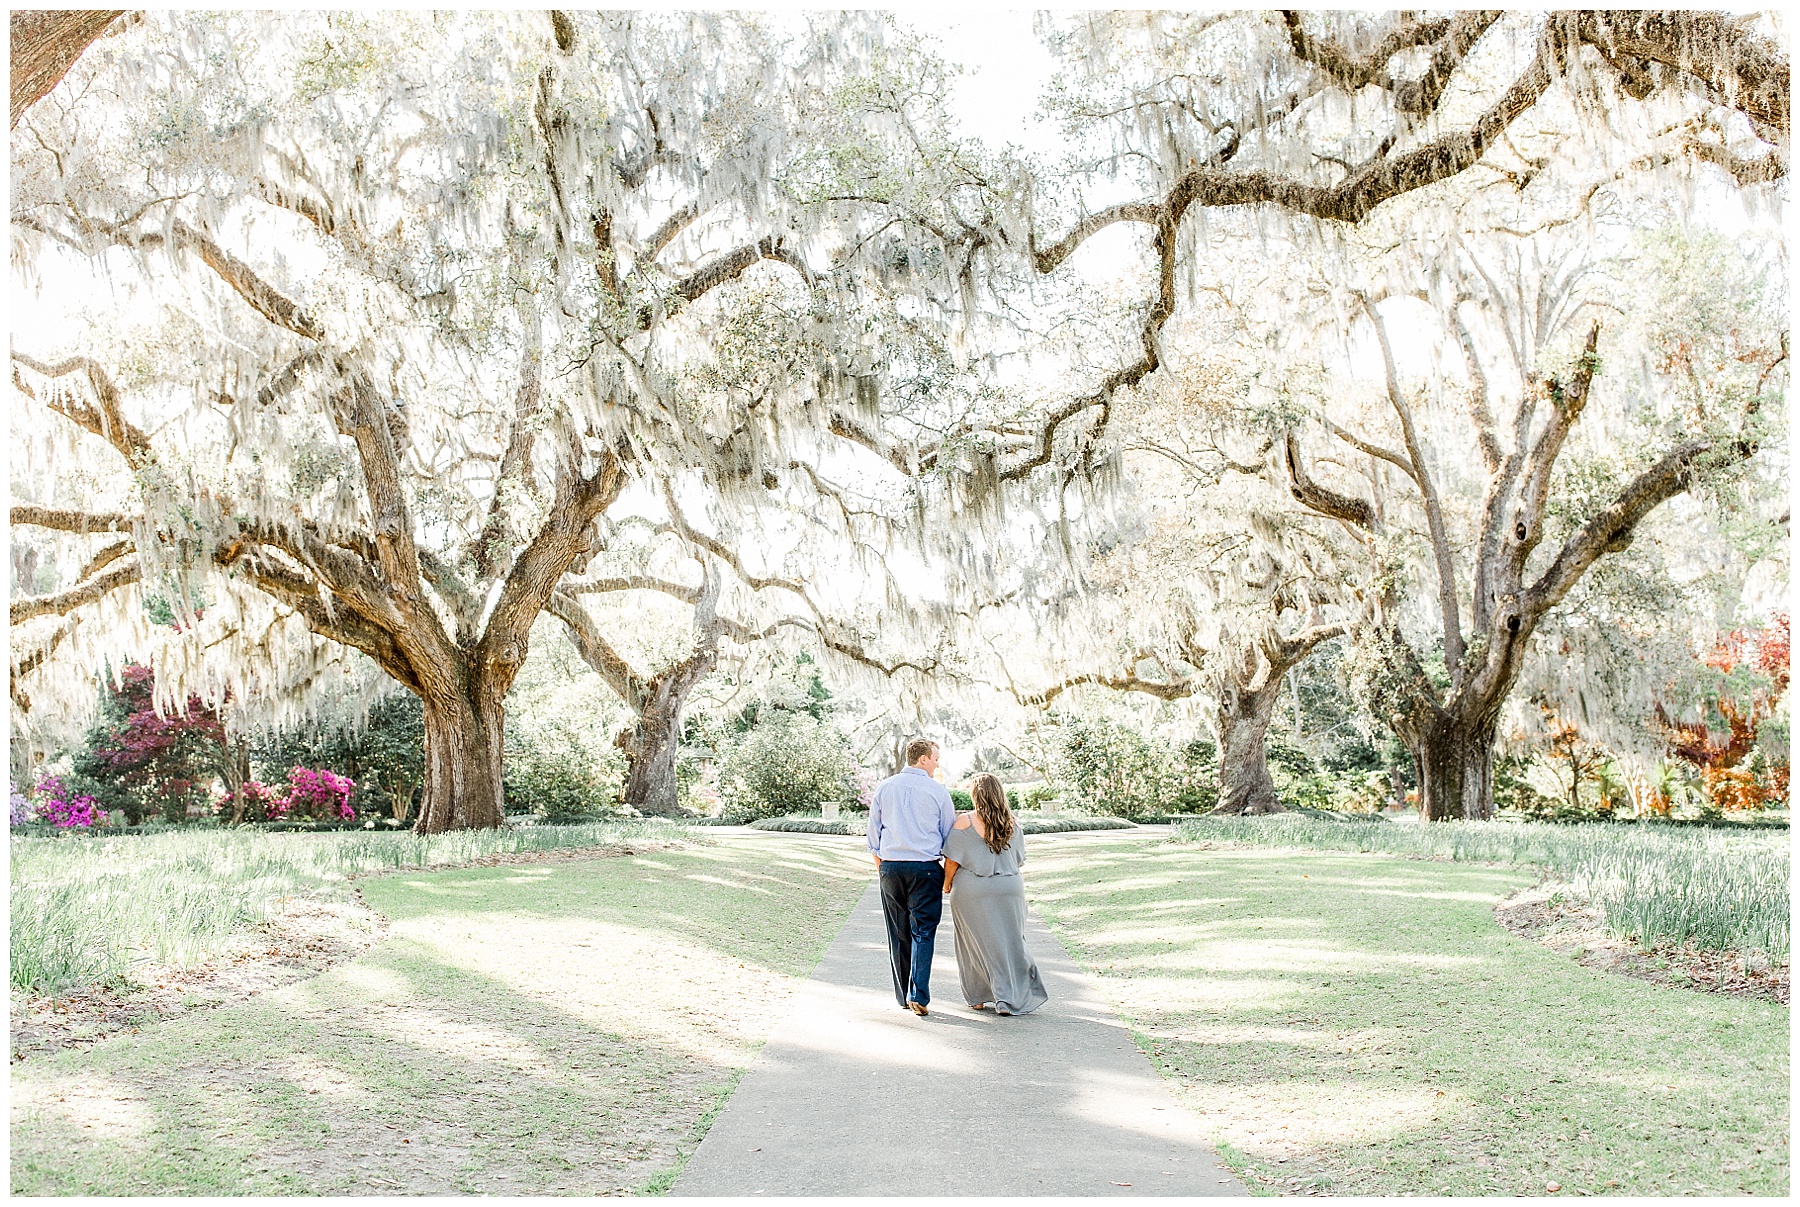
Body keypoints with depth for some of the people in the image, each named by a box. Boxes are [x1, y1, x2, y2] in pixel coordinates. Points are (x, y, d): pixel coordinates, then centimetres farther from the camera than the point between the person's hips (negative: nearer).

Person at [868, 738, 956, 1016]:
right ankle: (919, 996, -10)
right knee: (923, 932, -1)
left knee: (898, 934, 11)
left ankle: (903, 996, 18)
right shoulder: (937, 790, -3)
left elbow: (873, 831, 11)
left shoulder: (885, 787, 6)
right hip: (925, 867, -3)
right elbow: (950, 833, 5)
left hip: (891, 866, 3)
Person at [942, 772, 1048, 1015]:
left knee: (977, 943, 10)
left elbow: (952, 860, -7)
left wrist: (947, 884, 9)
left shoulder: (964, 822, -9)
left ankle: (978, 997, 19)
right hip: (1009, 887, 3)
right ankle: (1010, 998, 2)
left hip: (972, 890, -3)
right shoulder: (1012, 823, 4)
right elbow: (1019, 860, 10)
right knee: (1009, 942, 8)